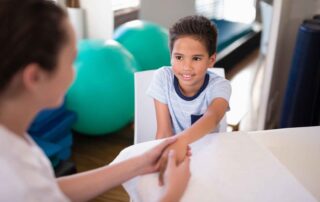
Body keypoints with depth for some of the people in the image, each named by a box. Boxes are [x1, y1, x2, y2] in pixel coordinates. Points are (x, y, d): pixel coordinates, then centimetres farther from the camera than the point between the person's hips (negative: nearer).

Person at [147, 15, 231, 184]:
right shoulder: (163, 78, -14)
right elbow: (163, 131, -15)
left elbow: (213, 117, -39)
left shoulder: (219, 86, -17)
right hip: (173, 148, 1)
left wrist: (181, 141, -58)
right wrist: (165, 158, -31)